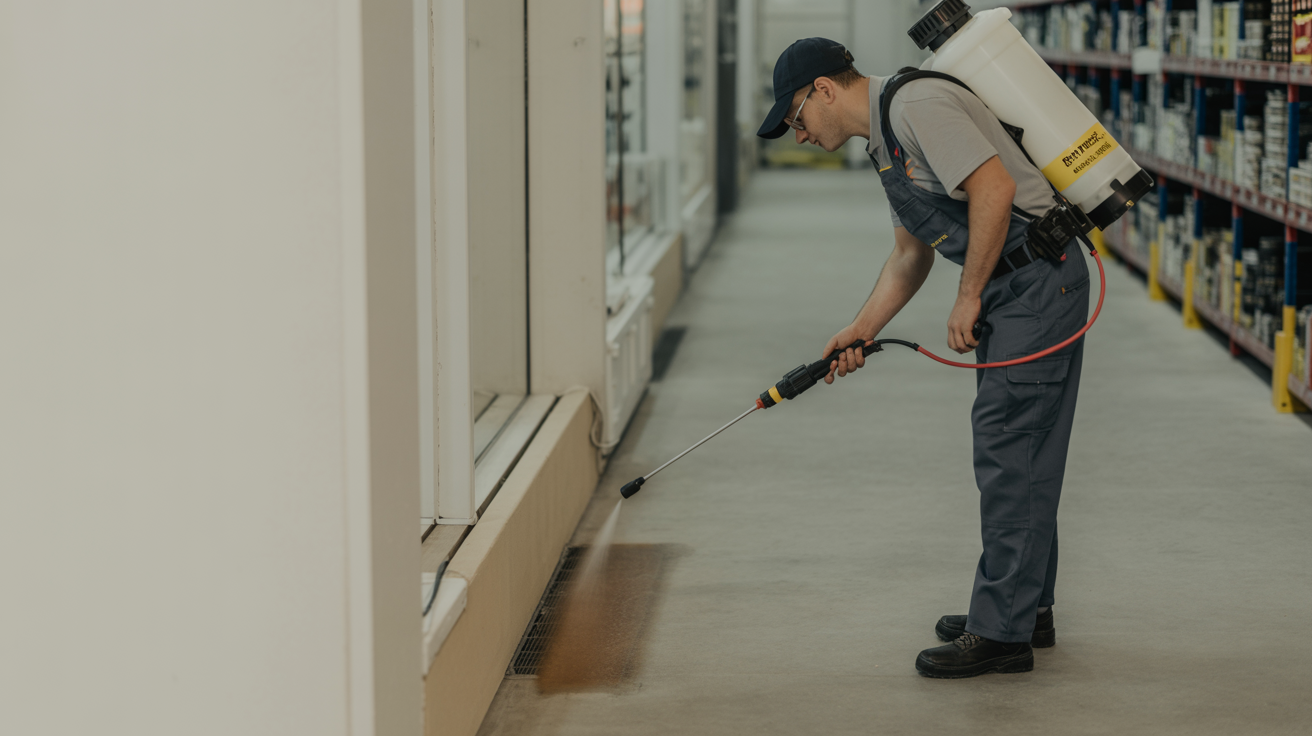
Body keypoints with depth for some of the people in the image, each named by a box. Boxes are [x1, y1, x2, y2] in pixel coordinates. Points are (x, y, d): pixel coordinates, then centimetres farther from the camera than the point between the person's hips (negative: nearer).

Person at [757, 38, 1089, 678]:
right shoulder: (885, 140, 18)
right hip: (1010, 289, 11)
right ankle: (1025, 611, 25)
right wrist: (861, 331, 15)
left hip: (1039, 281, -11)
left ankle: (1002, 633, -7)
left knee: (1008, 449, -10)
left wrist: (968, 298, -18)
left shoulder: (917, 106, -16)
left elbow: (994, 188, -25)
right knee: (1018, 454, 16)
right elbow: (911, 254, 24)